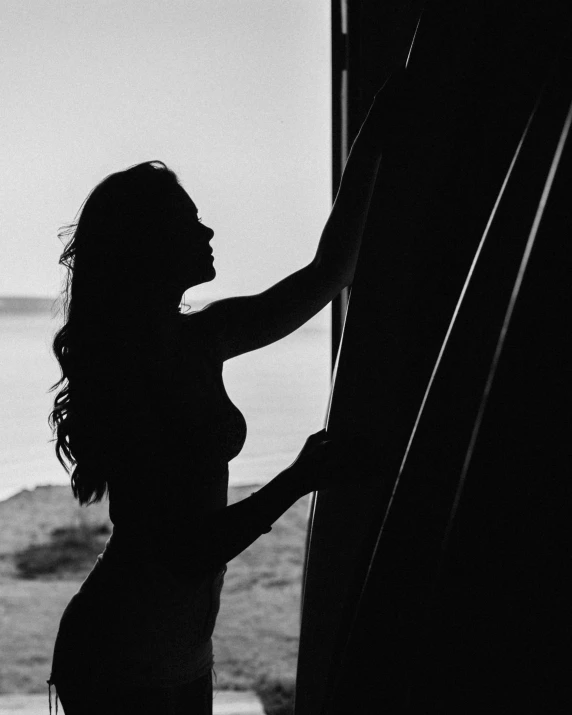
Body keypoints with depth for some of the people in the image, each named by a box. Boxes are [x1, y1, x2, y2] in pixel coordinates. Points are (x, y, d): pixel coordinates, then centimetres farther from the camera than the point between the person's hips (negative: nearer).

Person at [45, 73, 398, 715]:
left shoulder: (195, 343, 2)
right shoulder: (126, 375, -22)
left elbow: (331, 268, 10)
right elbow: (187, 552, -25)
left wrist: (375, 132, 9)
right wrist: (298, 481, -19)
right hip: (123, 662, -8)